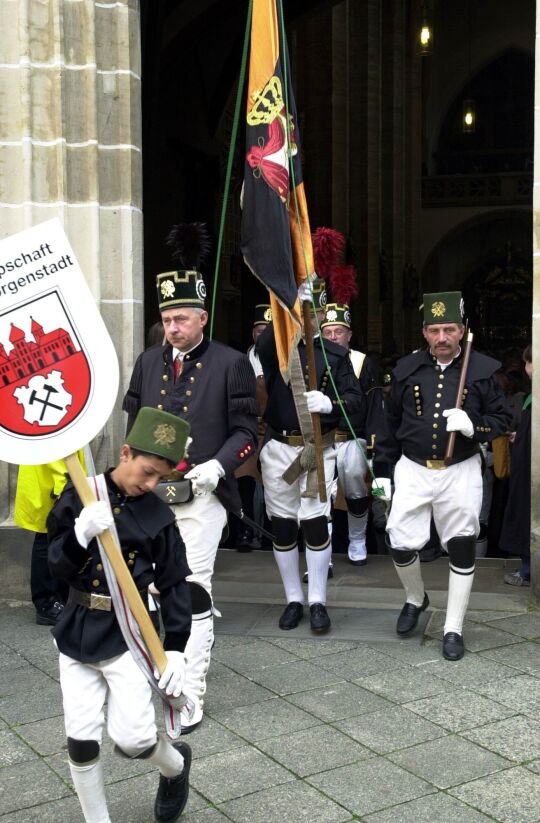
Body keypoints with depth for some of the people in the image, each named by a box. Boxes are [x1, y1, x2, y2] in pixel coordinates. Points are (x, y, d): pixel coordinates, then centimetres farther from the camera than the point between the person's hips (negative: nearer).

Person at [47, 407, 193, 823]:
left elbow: (175, 585, -2)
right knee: (81, 741, 3)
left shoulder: (159, 515, -6)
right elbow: (57, 565, -6)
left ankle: (175, 765, 27)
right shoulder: (79, 496, -4)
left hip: (128, 634, -2)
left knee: (132, 739, -8)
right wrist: (80, 535, -27)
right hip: (77, 631, 2)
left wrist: (175, 647, -7)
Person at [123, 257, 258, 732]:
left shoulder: (231, 364, -2)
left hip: (201, 496, -5)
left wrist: (217, 466, -18)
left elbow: (246, 431, -2)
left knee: (193, 591, -6)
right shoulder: (148, 361, 12)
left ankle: (190, 697, 4)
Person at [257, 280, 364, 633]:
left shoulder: (336, 354, 5)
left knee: (315, 521, -7)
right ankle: (294, 600, 20)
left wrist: (329, 404, -21)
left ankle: (318, 602, 8)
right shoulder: (277, 349, 3)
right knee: (282, 525, 6)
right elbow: (263, 345, -23)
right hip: (279, 449, 1)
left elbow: (356, 399, 0)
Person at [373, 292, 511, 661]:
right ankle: (416, 599, 31)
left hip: (461, 472, -1)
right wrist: (382, 470, 9)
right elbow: (390, 422, 10)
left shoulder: (483, 369, -2)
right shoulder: (407, 368, 3)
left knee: (462, 548, 3)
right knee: (401, 544, -1)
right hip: (412, 470, 2)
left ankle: (454, 629, 17)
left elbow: (501, 419, 2)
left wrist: (473, 424, -19)